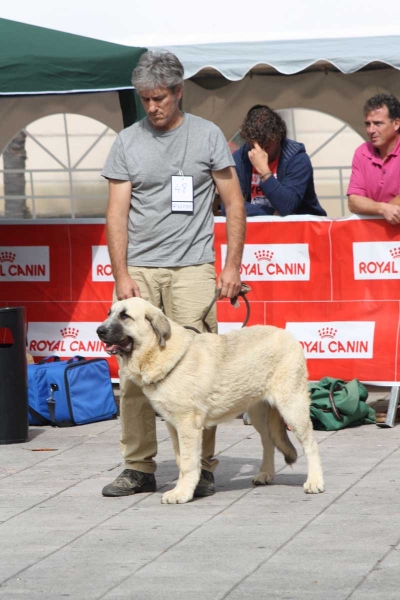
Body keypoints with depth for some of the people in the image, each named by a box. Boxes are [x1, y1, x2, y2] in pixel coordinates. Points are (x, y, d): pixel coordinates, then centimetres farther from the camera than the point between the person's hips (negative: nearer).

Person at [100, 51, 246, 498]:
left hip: (191, 269, -2)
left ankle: (202, 468, 3)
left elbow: (234, 203, 7)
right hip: (138, 270, 2)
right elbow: (117, 213, 5)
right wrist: (121, 275, -4)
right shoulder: (127, 142, 8)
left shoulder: (207, 135, 5)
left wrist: (233, 265, 0)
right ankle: (138, 468, 10)